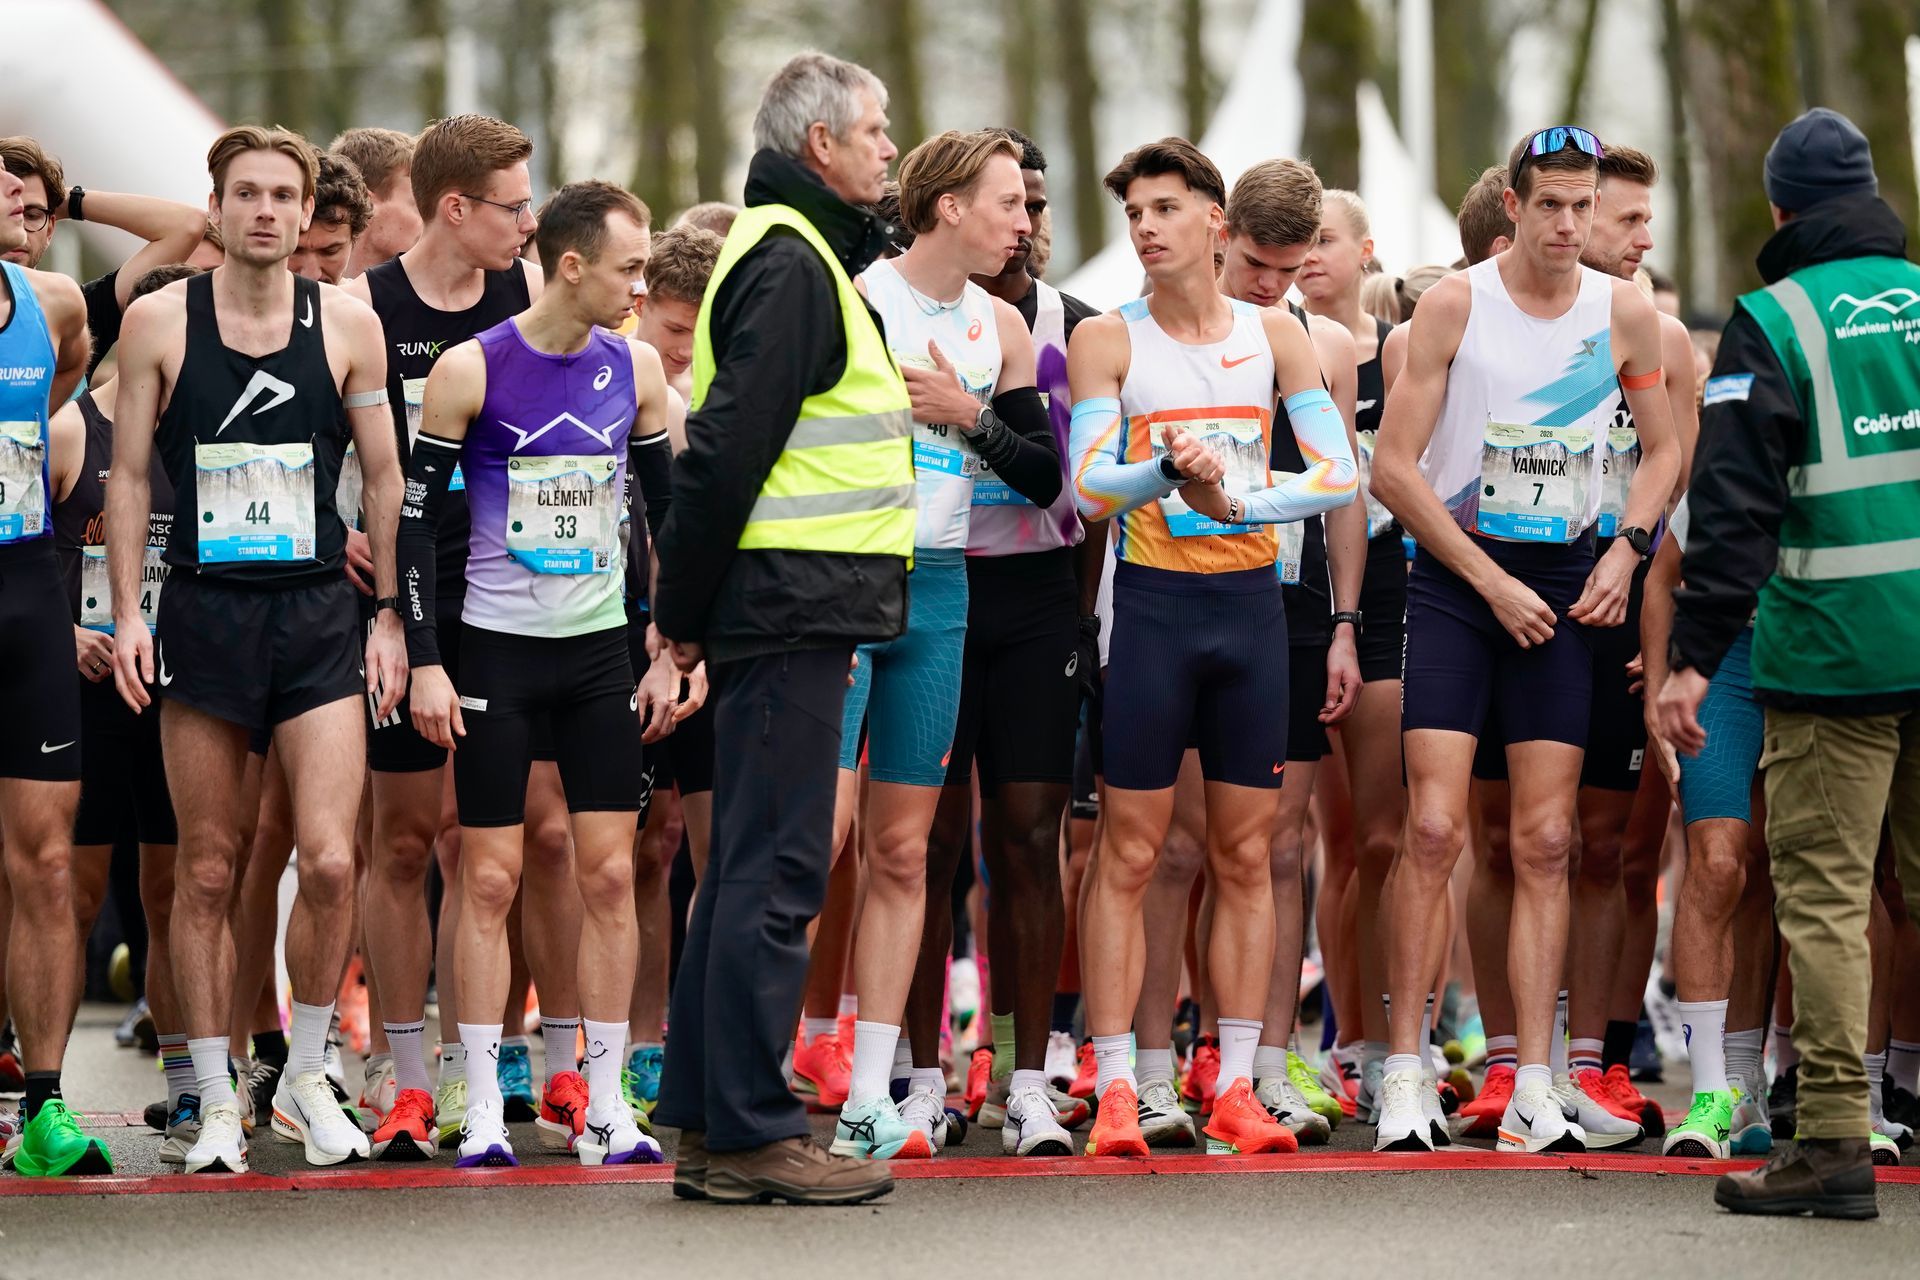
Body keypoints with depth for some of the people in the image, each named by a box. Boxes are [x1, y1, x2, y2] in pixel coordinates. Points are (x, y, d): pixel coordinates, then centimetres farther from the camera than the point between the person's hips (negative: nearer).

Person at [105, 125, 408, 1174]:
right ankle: (217, 1103, 13)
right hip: (202, 615, 0)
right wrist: (127, 612, -3)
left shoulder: (347, 325, 4)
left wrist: (389, 614, 6)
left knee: (331, 862, -11)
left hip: (318, 615, 0)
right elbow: (128, 475, 5)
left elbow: (383, 475, 10)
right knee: (206, 872, 4)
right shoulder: (160, 321, 1)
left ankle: (304, 1078, 8)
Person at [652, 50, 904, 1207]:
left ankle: (708, 1126, 15)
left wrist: (691, 604, 17)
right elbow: (729, 445, -19)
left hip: (788, 610, 10)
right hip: (793, 602, -10)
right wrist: (689, 609, -14)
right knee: (778, 870, -8)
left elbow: (728, 446, 21)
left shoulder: (793, 255, 20)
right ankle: (752, 1134, -7)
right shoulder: (793, 263, -13)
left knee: (751, 867, 11)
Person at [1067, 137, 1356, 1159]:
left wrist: (1239, 498, -17)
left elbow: (1341, 475, -2)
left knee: (1245, 854, 5)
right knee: (1129, 853, -3)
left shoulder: (1275, 336, 6)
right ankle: (1115, 1088, -2)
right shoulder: (1107, 340, 1)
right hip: (1151, 602, -2)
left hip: (1251, 603, 2)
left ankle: (1236, 1088, 10)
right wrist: (1166, 471, -29)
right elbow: (1088, 488, -10)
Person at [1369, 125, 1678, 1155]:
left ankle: (1533, 1090, 1)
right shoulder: (1454, 305, -6)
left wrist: (1627, 550, 0)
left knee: (1545, 841, 0)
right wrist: (1492, 582, -10)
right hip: (1454, 577, -3)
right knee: (1434, 827, -12)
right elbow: (1393, 466, -7)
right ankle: (1404, 1073, -5)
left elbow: (1662, 448, 18)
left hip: (1563, 584, 3)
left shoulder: (1625, 315, 4)